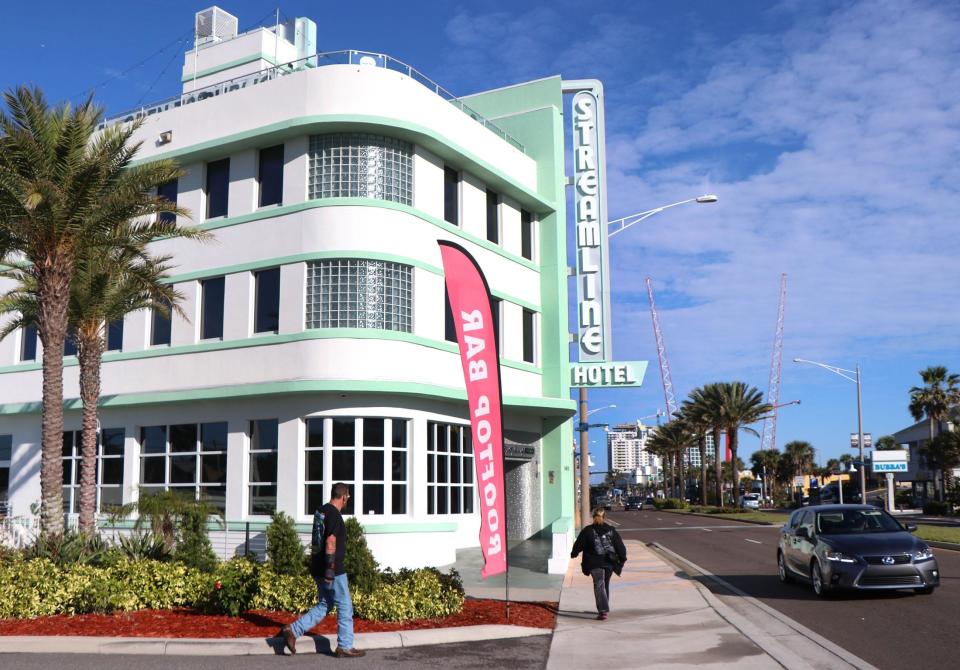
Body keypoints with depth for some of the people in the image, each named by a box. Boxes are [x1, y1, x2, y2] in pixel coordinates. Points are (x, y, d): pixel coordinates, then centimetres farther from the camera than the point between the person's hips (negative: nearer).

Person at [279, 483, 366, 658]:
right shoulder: (334, 515, -17)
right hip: (333, 570, -9)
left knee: (324, 605, 16)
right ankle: (345, 647, 9)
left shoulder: (321, 511, 12)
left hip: (318, 569, 9)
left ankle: (293, 630, 7)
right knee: (345, 607, 3)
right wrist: (330, 570, -23)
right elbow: (330, 542, -23)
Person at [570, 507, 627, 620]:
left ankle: (603, 610, -20)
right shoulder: (611, 530, 6)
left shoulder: (587, 531, -2)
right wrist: (622, 558, 18)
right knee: (605, 585, 18)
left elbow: (579, 544, 5)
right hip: (609, 563, 3)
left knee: (599, 586, -6)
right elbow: (620, 546, 7)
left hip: (595, 564, -3)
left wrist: (574, 554, 22)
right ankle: (603, 609, 29)